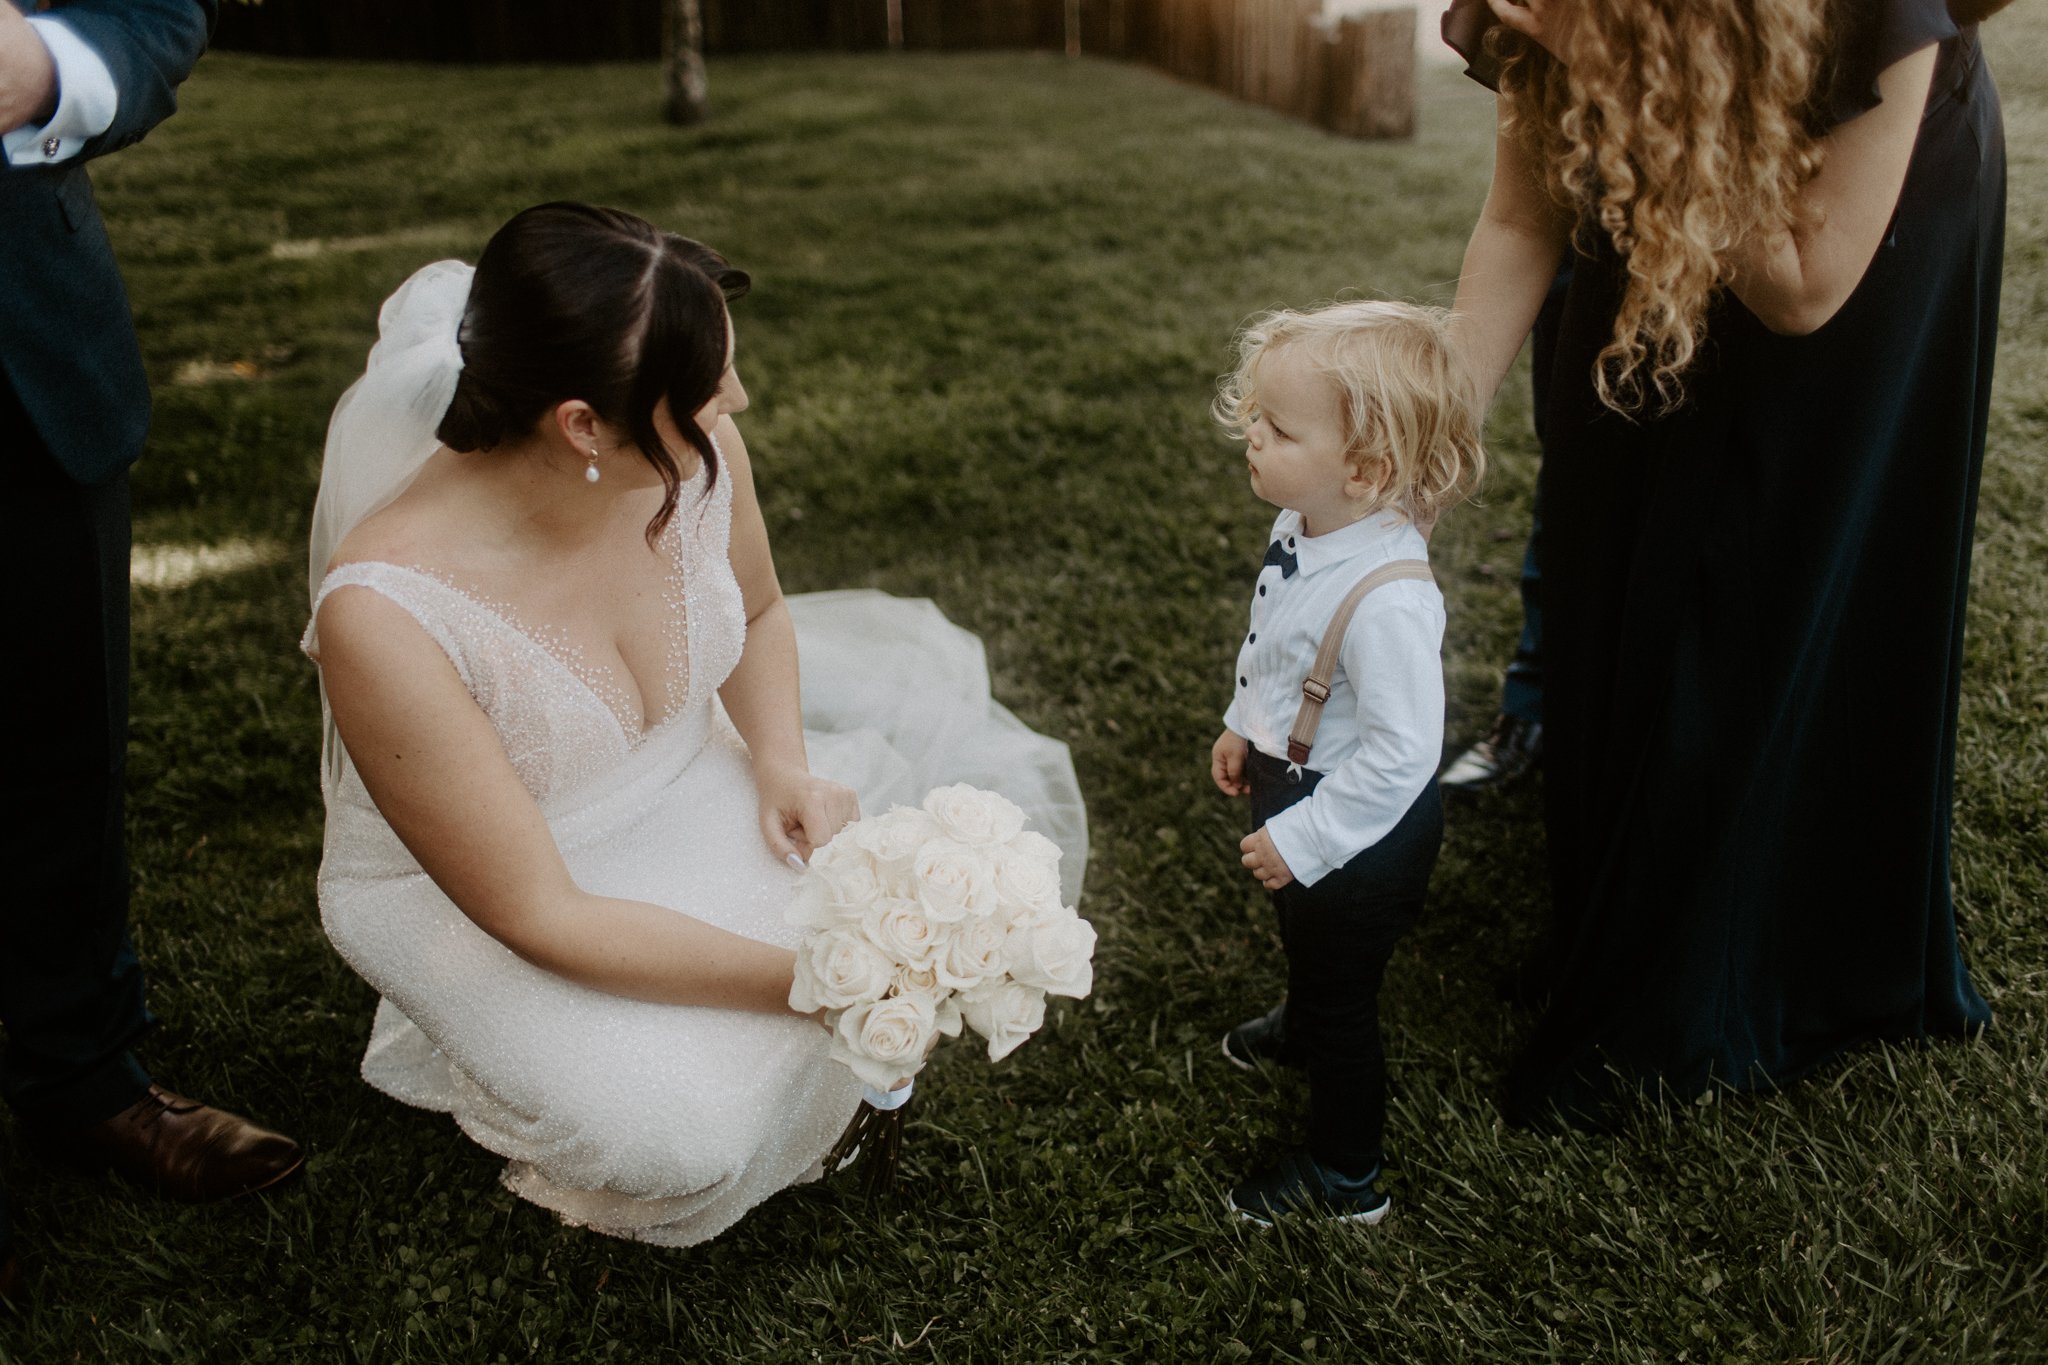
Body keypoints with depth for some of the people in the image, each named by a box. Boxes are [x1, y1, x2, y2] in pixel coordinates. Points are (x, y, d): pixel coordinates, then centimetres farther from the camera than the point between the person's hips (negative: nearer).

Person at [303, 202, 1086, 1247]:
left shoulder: (692, 452, -20)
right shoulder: (383, 617, -36)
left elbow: (759, 612, 5)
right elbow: (540, 917, -29)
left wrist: (781, 762, -14)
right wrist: (805, 980, -30)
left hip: (696, 779, 6)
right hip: (470, 895, -5)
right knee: (670, 1131, -29)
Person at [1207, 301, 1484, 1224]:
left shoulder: (1387, 600, -39)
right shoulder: (1306, 525, -12)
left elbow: (1400, 756, -34)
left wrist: (1301, 841, -26)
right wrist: (1244, 725, 17)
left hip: (1364, 827, -8)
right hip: (1296, 787, 9)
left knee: (1341, 996, 14)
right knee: (1302, 933, 36)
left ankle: (1344, 1178, 39)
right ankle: (1299, 1028, 69)